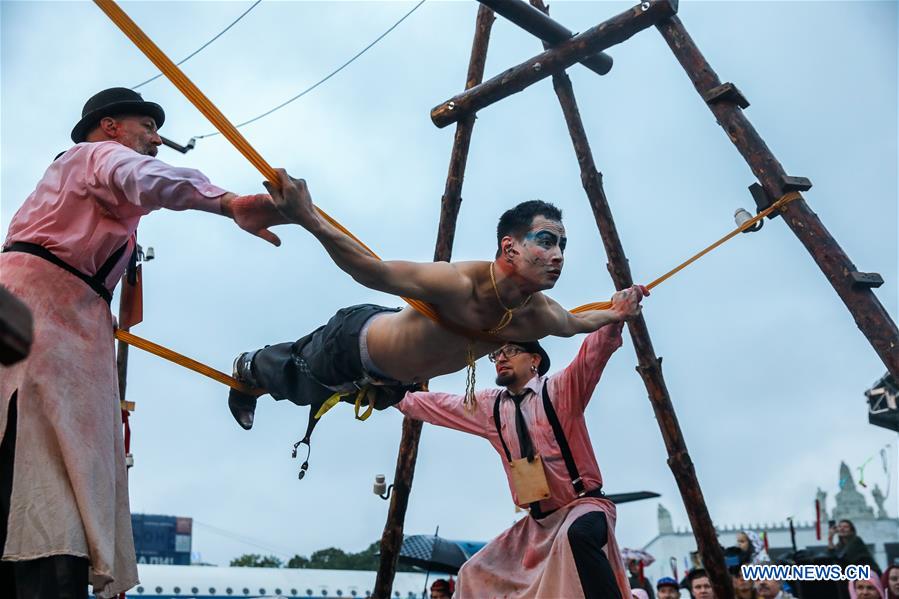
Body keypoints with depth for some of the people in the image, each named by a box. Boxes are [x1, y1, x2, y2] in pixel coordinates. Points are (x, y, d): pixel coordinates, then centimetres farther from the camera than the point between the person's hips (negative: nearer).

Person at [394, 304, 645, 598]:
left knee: (577, 534, -40)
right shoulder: (490, 407, 8)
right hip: (538, 522, 7)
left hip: (584, 505, -7)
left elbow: (593, 353, -26)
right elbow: (438, 405, 19)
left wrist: (616, 317, -43)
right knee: (477, 575, 9)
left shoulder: (559, 389, -8)